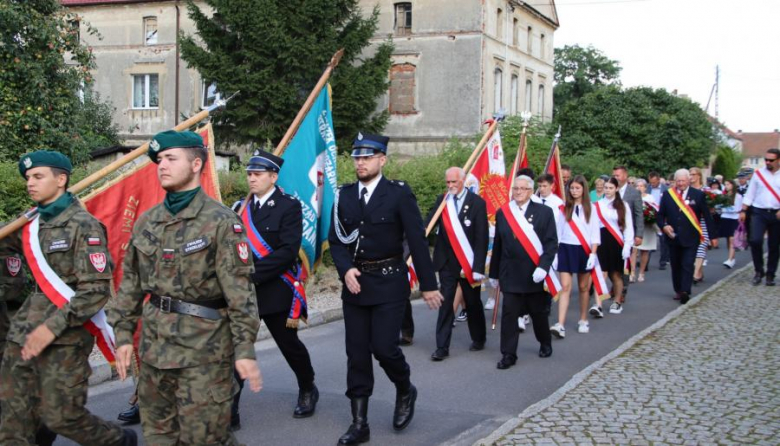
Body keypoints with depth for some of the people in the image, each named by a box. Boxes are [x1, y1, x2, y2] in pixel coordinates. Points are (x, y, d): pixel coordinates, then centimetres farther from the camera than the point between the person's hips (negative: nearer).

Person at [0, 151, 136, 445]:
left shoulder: (83, 226, -8)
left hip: (65, 337, -6)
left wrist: (53, 327, -19)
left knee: (61, 416, -2)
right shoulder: (28, 225, 11)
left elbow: (96, 290, -14)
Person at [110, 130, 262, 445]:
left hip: (204, 347, -6)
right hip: (155, 345, 6)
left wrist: (245, 348, -16)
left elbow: (240, 289, -13)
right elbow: (131, 282, 16)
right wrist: (124, 334, 12)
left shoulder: (220, 221, -10)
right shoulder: (146, 222, 9)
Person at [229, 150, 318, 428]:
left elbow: (288, 251, -18)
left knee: (290, 345, 12)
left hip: (275, 292, -4)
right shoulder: (241, 208, 10)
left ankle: (308, 390, 37)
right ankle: (229, 411, 0)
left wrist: (252, 274, -23)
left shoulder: (289, 206, -8)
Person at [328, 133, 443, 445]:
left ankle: (405, 391, 23)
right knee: (356, 354, 5)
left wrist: (428, 285, -6)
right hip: (354, 284, 4)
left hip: (389, 283, -4)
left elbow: (417, 241, -6)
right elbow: (336, 239, 7)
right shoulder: (344, 195, 6)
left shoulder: (399, 193, -6)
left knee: (383, 347, -10)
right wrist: (346, 269, -12)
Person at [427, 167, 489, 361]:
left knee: (473, 303, 14)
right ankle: (442, 347, 2)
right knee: (445, 303, -2)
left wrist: (478, 267, -15)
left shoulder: (477, 203, -9)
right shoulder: (441, 200, 1)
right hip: (447, 262, 2)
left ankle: (479, 339, 34)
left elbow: (482, 237, -11)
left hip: (468, 263, -2)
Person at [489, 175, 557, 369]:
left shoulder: (544, 212, -1)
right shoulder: (502, 213, 5)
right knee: (509, 314, -4)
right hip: (510, 274, 1)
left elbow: (551, 242, -6)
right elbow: (498, 245, 8)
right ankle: (508, 354, 3)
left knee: (539, 312, 13)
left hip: (535, 274, -1)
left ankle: (545, 344, 37)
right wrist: (494, 273, 10)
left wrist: (543, 267, -17)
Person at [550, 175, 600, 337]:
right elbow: (558, 231, 5)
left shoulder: (590, 209, 3)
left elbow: (595, 233, 1)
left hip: (584, 250, 0)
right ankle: (560, 325, -16)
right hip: (566, 249, 0)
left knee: (583, 287, 10)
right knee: (565, 287, -8)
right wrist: (554, 253, 0)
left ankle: (583, 321, 25)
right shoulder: (564, 208, 4)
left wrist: (593, 254, -8)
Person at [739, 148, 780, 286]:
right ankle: (759, 270, 1)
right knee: (755, 240, -16)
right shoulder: (758, 174, 5)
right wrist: (743, 211, 1)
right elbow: (750, 194, 7)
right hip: (759, 212, 0)